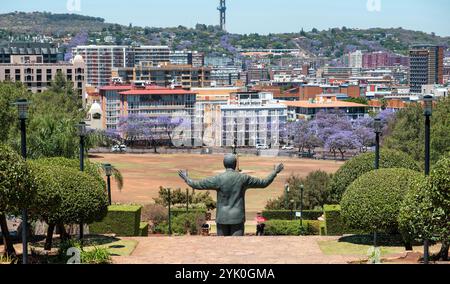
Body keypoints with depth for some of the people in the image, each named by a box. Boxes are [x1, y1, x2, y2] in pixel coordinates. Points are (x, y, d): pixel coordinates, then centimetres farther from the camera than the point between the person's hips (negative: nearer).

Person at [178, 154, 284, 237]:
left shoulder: (218, 179, -7)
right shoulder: (243, 178, -3)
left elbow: (197, 185, -2)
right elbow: (264, 183, 7)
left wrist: (186, 179, 17)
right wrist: (275, 172, 22)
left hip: (222, 218, 0)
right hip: (237, 218, 0)